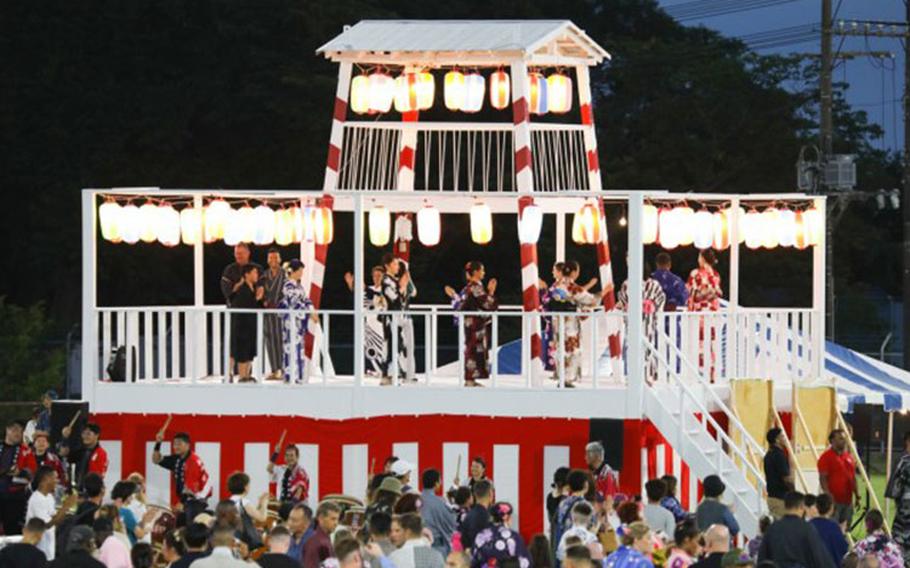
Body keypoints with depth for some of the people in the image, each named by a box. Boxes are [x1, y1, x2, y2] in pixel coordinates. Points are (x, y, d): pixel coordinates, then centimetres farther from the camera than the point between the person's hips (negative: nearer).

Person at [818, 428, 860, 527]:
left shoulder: (849, 457, 16)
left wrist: (857, 496, 16)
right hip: (834, 500, -7)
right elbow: (822, 478, -11)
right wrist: (828, 496, -19)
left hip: (847, 500, 7)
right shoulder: (826, 457, -7)